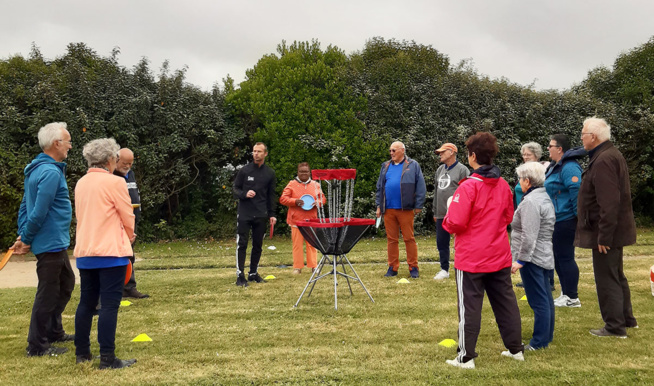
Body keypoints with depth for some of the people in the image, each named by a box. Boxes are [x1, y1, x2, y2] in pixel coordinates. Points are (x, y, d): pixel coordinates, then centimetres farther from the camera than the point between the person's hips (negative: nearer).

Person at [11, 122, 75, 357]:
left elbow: (25, 205, 14)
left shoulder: (38, 169, 12)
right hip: (50, 243, -10)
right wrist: (26, 240, -12)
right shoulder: (51, 172, -20)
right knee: (48, 293, -1)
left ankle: (54, 331, 33)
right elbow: (39, 212, -23)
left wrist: (24, 235, 10)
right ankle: (37, 346, 10)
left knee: (66, 283, 21)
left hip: (56, 243, 10)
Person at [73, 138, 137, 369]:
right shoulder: (114, 182, -11)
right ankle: (107, 358, -4)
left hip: (84, 252, 7)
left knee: (86, 302, 14)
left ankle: (82, 353, 22)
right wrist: (129, 236, 14)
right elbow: (128, 218, -7)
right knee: (109, 304, -5)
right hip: (110, 252, -7)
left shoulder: (81, 183, 11)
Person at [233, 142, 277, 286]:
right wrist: (244, 194, -16)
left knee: (258, 245, 7)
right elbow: (235, 189, 4)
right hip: (244, 214, -2)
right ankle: (240, 275, 0)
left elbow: (271, 195, 11)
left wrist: (271, 214, 6)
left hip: (261, 215, 3)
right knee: (242, 245, -4)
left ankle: (253, 273, 19)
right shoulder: (244, 170, 0)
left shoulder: (270, 173, 7)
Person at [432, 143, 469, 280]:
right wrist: (435, 212, 17)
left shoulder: (462, 170, -7)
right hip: (441, 215, 7)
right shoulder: (439, 170, 15)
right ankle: (444, 269, 22)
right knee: (441, 243, 11)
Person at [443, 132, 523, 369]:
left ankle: (466, 357, 8)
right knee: (505, 301, 16)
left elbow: (456, 223, -21)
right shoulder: (503, 185, 3)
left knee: (469, 307, 2)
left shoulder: (468, 186, -18)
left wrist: (447, 220, 0)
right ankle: (515, 349, 27)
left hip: (471, 259, -6)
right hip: (500, 257, 6)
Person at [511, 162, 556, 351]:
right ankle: (547, 336, 27)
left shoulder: (530, 202, -19)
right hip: (544, 256, 11)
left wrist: (521, 260, -20)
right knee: (546, 298, 17)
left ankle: (539, 342, 2)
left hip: (532, 257, -11)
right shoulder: (545, 197, 14)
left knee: (538, 301, -5)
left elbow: (529, 235, -24)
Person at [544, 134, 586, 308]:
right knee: (558, 258, 16)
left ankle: (572, 298, 6)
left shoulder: (569, 168, -18)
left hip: (565, 221, -11)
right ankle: (566, 293, 26)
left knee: (565, 257, -4)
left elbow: (577, 192, -24)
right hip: (556, 220, 11)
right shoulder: (556, 166, 15)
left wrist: (579, 217, -24)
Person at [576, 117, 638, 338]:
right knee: (616, 276, 20)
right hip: (615, 229, 11)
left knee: (606, 279, -1)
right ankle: (626, 319, 32)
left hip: (606, 230, -11)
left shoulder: (603, 161, -22)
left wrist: (604, 236, -24)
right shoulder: (612, 155, 12)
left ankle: (615, 327, 8)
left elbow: (609, 203, -27)